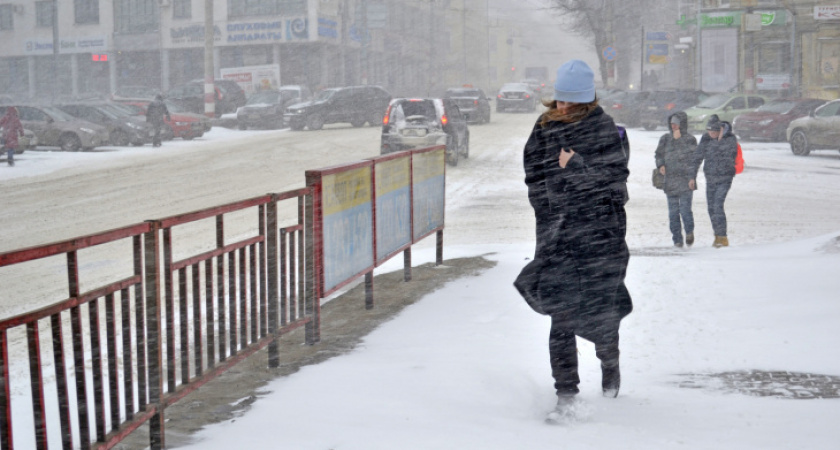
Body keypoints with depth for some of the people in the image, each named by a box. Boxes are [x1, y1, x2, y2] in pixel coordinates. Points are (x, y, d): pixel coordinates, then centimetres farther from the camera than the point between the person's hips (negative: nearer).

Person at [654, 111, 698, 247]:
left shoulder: (690, 139, 2)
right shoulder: (665, 139, 11)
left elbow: (694, 160, -1)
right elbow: (659, 154, 15)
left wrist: (692, 177, -10)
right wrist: (660, 165, -7)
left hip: (686, 179, -3)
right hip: (670, 180, 3)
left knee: (685, 209, -11)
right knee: (673, 211, 2)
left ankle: (689, 232, 15)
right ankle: (677, 240, 11)